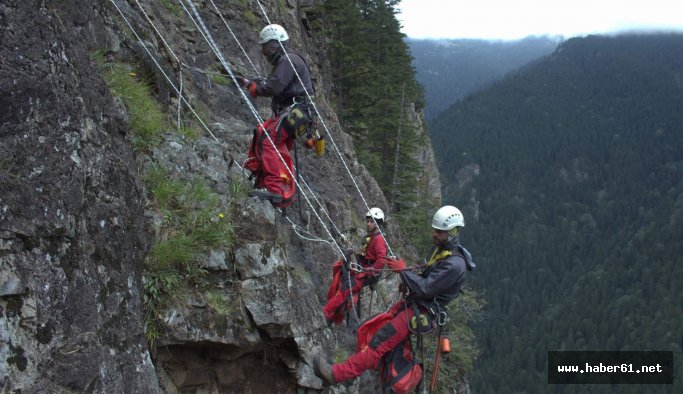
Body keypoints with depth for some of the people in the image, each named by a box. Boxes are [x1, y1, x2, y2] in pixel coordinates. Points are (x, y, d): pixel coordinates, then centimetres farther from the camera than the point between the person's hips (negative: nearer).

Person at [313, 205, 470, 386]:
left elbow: (425, 289, -25)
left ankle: (335, 374, -23)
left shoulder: (454, 265, -24)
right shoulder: (440, 248, 6)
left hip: (422, 311, -10)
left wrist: (403, 270, -16)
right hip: (414, 301, 10)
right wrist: (408, 281, 8)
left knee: (380, 341, -18)